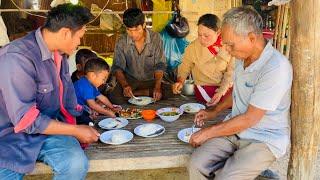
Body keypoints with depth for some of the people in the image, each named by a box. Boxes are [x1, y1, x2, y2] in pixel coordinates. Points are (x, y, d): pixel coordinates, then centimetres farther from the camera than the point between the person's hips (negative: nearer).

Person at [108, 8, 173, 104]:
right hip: (129, 80, 0)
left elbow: (160, 65, -8)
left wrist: (157, 87, -24)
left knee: (170, 91, -26)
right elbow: (117, 68, -6)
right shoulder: (121, 42, -8)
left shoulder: (155, 38, -9)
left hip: (150, 80, 1)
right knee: (114, 96, -30)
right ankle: (148, 93, -14)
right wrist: (125, 85, -26)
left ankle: (133, 93, -14)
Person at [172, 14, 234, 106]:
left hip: (225, 89, 1)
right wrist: (180, 81, -12)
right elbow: (185, 67, 6)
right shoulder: (193, 47, -5)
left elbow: (230, 72, -3)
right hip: (203, 91, -1)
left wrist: (221, 91, -13)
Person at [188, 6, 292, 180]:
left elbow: (249, 118, -21)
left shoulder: (277, 68, -24)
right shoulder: (242, 57, 2)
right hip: (235, 128, 6)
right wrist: (214, 111, 13)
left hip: (265, 139, -6)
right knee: (197, 165, -15)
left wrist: (208, 132, -14)